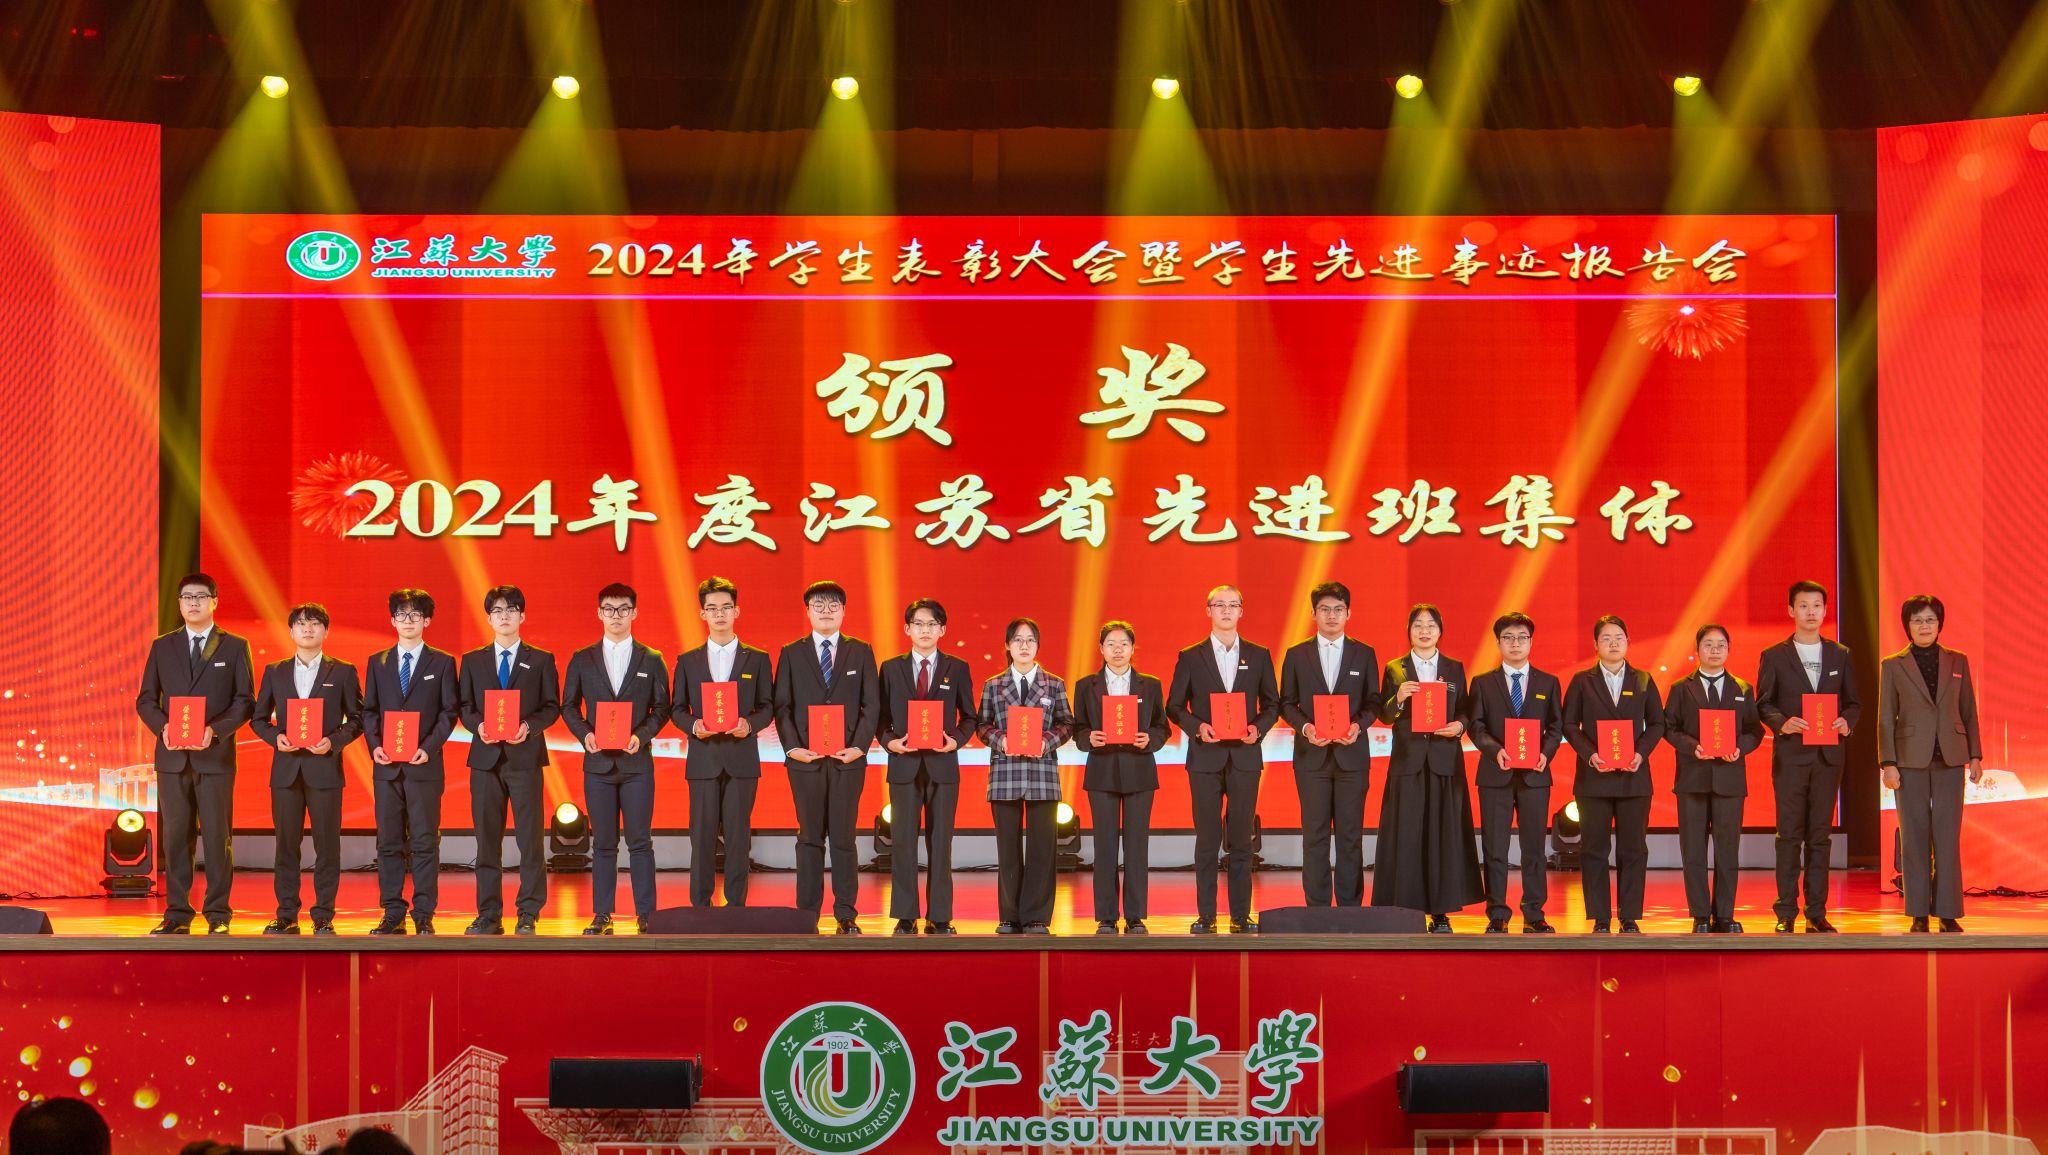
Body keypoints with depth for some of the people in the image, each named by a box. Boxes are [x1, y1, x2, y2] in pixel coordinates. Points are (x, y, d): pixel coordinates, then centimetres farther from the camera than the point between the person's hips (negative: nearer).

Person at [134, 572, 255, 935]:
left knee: (217, 836, -3)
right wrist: (163, 727, -9)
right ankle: (177, 914, 7)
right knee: (175, 837, 2)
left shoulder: (234, 647, 6)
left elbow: (245, 701, 2)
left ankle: (219, 915, 2)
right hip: (172, 756, 2)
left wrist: (215, 729, -14)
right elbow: (145, 699, 11)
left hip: (215, 754, -2)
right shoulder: (162, 646, 13)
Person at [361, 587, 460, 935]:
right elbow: (369, 710, 11)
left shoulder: (442, 663, 5)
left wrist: (429, 748, -12)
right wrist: (374, 746, -5)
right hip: (386, 765, 3)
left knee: (425, 842, -2)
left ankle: (424, 916, 0)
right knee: (389, 842, 3)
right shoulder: (377, 662, 13)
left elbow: (449, 711, 1)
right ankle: (393, 915, 7)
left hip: (424, 764, -2)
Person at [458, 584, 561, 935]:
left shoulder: (541, 660, 8)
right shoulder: (472, 661, 13)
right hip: (485, 757, 2)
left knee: (530, 838, -4)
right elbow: (465, 707, 10)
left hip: (525, 755, -2)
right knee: (487, 840, 3)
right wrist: (478, 725, -11)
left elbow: (552, 706, 3)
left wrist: (529, 726, -14)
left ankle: (528, 915, 0)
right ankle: (489, 916, 7)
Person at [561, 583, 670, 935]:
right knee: (603, 843, 4)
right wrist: (585, 734, -8)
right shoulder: (582, 660, 8)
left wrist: (641, 735, -12)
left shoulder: (651, 660, 6)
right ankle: (602, 915, 7)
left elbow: (662, 708, 5)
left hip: (637, 761, -1)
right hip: (598, 761, 1)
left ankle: (645, 915, 1)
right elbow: (569, 706, 10)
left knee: (640, 841, -2)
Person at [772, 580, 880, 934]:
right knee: (810, 838, 3)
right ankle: (807, 913, 6)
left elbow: (871, 705, 4)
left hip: (848, 757, 0)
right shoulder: (791, 654, 8)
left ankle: (846, 914, 4)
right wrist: (792, 746, -9)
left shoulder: (861, 652, 8)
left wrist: (859, 746, -9)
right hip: (805, 758, 0)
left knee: (843, 837, 1)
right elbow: (782, 706, 4)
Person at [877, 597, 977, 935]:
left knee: (941, 842, 2)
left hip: (942, 764, 0)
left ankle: (939, 918, 6)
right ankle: (905, 917, 6)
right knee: (903, 841, 1)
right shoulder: (891, 668, 8)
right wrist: (889, 740, -11)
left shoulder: (957, 669, 7)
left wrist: (956, 740, -11)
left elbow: (969, 717, 8)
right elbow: (881, 717, 8)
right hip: (904, 765, 0)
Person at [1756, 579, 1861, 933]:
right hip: (1790, 754, -2)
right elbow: (1763, 703, 3)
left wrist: (1847, 722, -9)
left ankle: (1817, 913, 7)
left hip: (1828, 755, 2)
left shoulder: (1840, 655, 12)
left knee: (1821, 835, 4)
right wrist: (1782, 723, -16)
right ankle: (1786, 913, 1)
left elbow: (1853, 702, 13)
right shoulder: (1774, 656, 5)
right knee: (1790, 835, -2)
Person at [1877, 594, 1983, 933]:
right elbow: (1886, 719, 2)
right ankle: (1919, 915, 6)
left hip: (1950, 759, 1)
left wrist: (1975, 755, 5)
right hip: (1911, 759, -1)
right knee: (1914, 837, 0)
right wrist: (1888, 763, -5)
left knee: (1948, 837, -2)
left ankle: (1948, 913, 2)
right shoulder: (1893, 666, 4)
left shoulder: (1957, 661, 9)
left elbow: (1969, 712, 11)